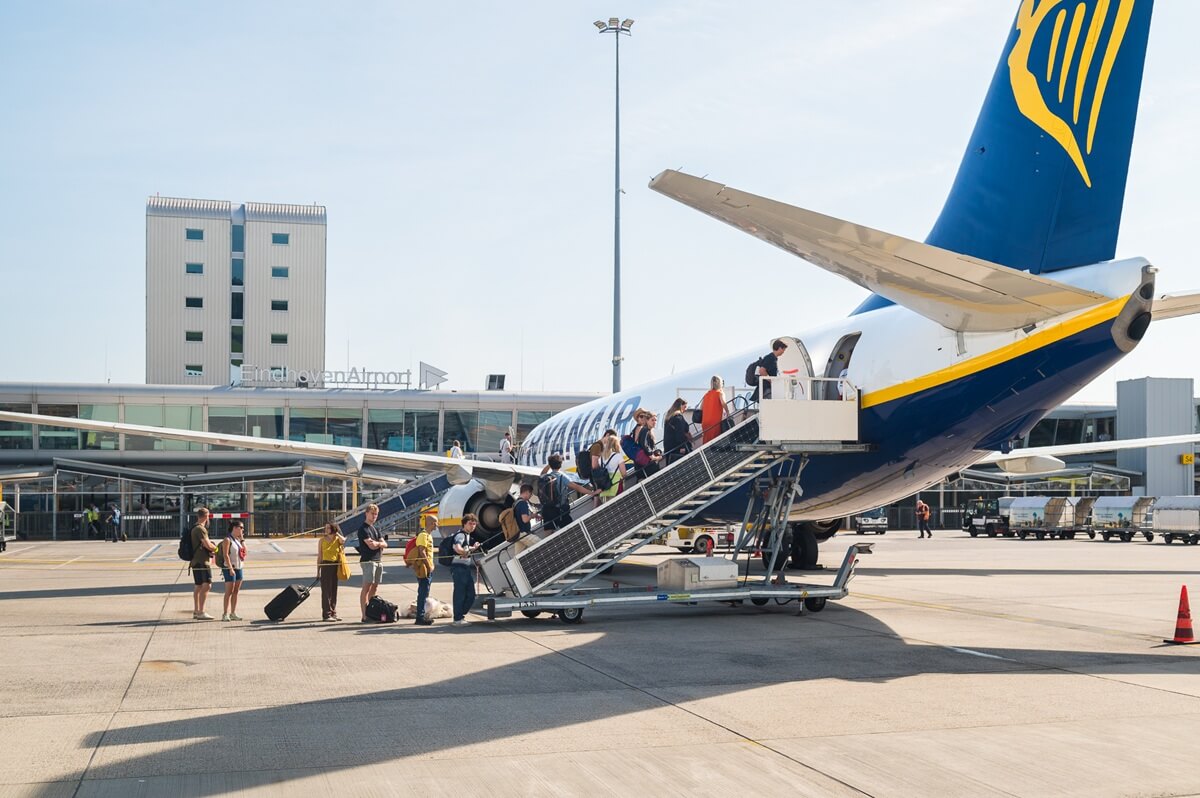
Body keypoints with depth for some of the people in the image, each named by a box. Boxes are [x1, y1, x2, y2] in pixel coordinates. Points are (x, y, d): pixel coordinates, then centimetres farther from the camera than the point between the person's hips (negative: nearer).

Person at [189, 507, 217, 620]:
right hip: (202, 562, -11)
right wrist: (216, 548, -2)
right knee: (206, 585, -14)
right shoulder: (200, 529, -15)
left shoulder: (194, 528, 17)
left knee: (198, 586, 15)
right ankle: (201, 612, -19)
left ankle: (196, 612, 21)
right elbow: (207, 545, -20)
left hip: (195, 561, 11)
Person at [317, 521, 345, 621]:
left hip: (336, 566, 3)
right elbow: (319, 556, 4)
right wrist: (318, 571, 1)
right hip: (325, 565, -3)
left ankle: (333, 613, 15)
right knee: (326, 591, -4)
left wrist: (336, 533, -9)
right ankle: (326, 614, -4)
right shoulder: (322, 540, 3)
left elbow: (343, 540, -19)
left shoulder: (337, 539, 6)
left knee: (334, 591, 8)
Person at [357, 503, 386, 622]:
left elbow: (385, 544, 11)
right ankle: (364, 616, -14)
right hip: (368, 560, -9)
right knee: (366, 588, -11)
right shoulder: (364, 529, -6)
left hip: (378, 560, 9)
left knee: (374, 588, 9)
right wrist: (380, 543, 2)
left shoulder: (375, 529, 20)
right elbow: (371, 545, -16)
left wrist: (378, 543, -9)